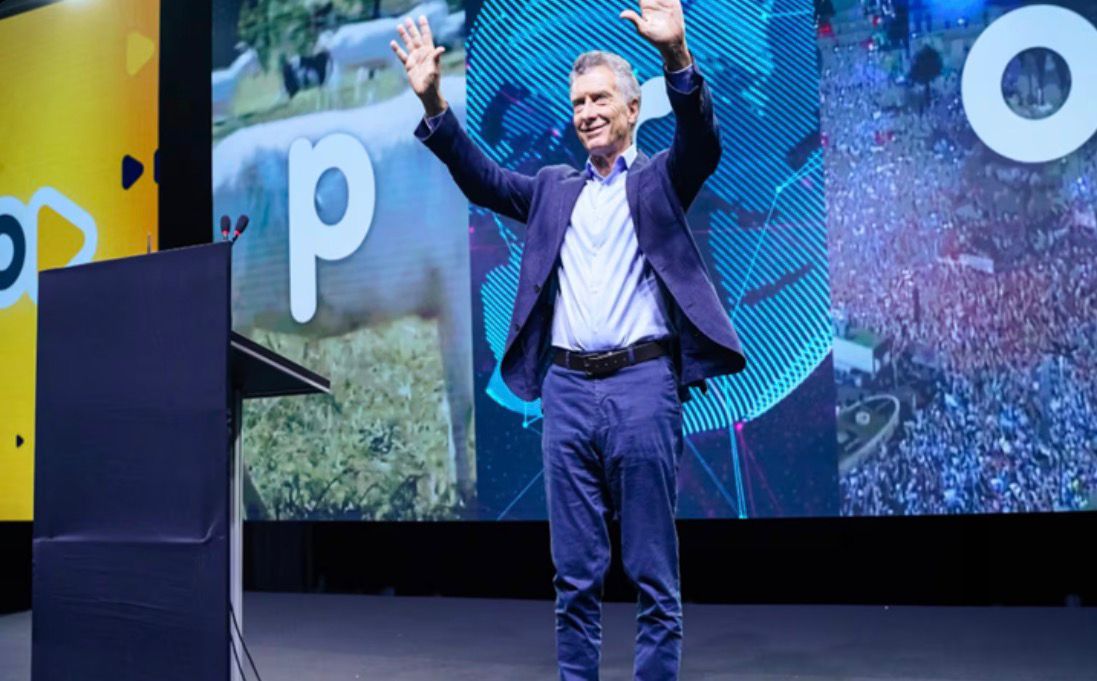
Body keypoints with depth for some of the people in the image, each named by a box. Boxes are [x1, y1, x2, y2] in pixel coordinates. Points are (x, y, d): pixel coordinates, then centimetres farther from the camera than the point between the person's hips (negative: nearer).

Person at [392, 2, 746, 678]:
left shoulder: (660, 180, 7)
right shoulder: (553, 188, 19)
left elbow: (703, 141, -11)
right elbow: (482, 179, 9)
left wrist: (678, 58, -28)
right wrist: (434, 103, -4)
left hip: (643, 385, -3)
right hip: (567, 390, 4)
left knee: (653, 574, 3)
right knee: (575, 574, 9)